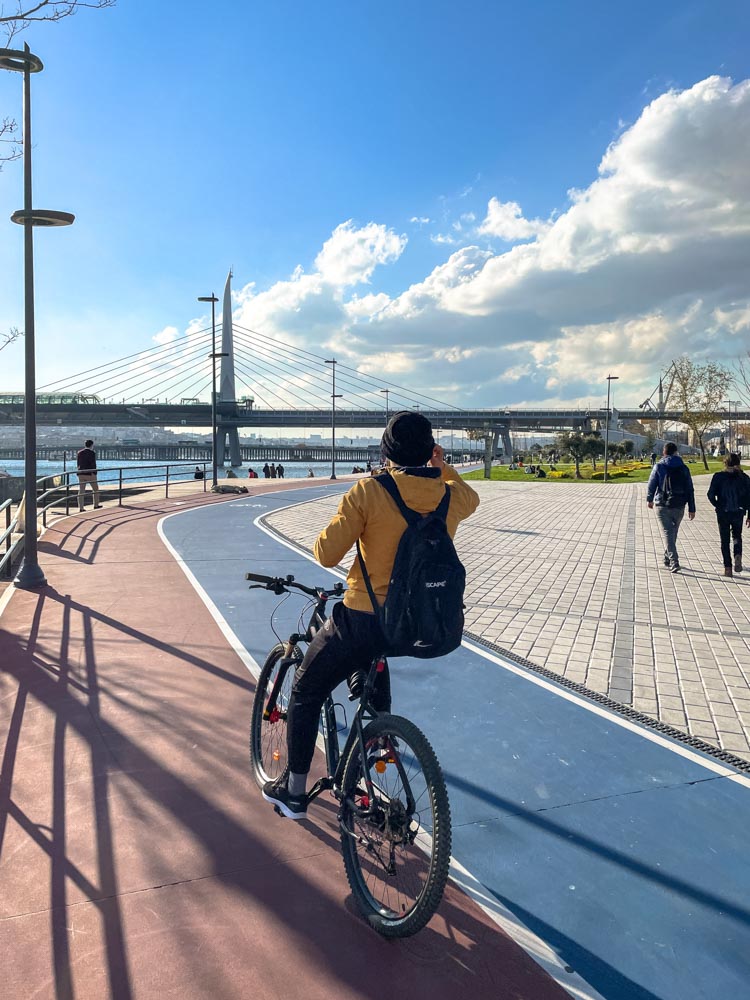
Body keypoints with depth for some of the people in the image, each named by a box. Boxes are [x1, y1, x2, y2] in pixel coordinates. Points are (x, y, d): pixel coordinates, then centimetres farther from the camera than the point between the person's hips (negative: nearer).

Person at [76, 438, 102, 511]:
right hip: (90, 474, -5)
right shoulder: (92, 453, -10)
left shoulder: (79, 453, 8)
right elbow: (93, 464, -15)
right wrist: (94, 473, -13)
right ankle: (96, 505, 20)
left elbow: (78, 464, 12)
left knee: (81, 491, 2)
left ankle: (81, 508, -1)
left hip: (81, 474, 5)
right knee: (95, 489, 13)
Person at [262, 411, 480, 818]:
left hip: (364, 620, -5)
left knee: (306, 692, 17)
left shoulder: (369, 491, -14)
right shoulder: (452, 496, -1)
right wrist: (442, 467, 31)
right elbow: (471, 497, 25)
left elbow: (327, 554, -15)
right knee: (373, 662, 40)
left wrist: (334, 528, 5)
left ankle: (294, 791, 25)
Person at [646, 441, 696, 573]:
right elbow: (690, 489, 3)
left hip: (663, 506, -3)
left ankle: (674, 562, -14)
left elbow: (651, 485, -1)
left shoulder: (659, 467, -5)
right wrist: (692, 509, 6)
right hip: (679, 507, 3)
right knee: (673, 532, 19)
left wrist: (649, 500, 17)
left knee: (668, 533, -3)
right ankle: (668, 557, 32)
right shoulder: (684, 468, 3)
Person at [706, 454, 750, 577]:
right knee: (737, 536, 21)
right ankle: (738, 556, -6)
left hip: (723, 513, -1)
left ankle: (728, 568, 7)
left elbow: (711, 494, -11)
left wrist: (717, 506, 7)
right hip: (738, 513, 1)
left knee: (725, 540, 10)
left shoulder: (718, 477, -5)